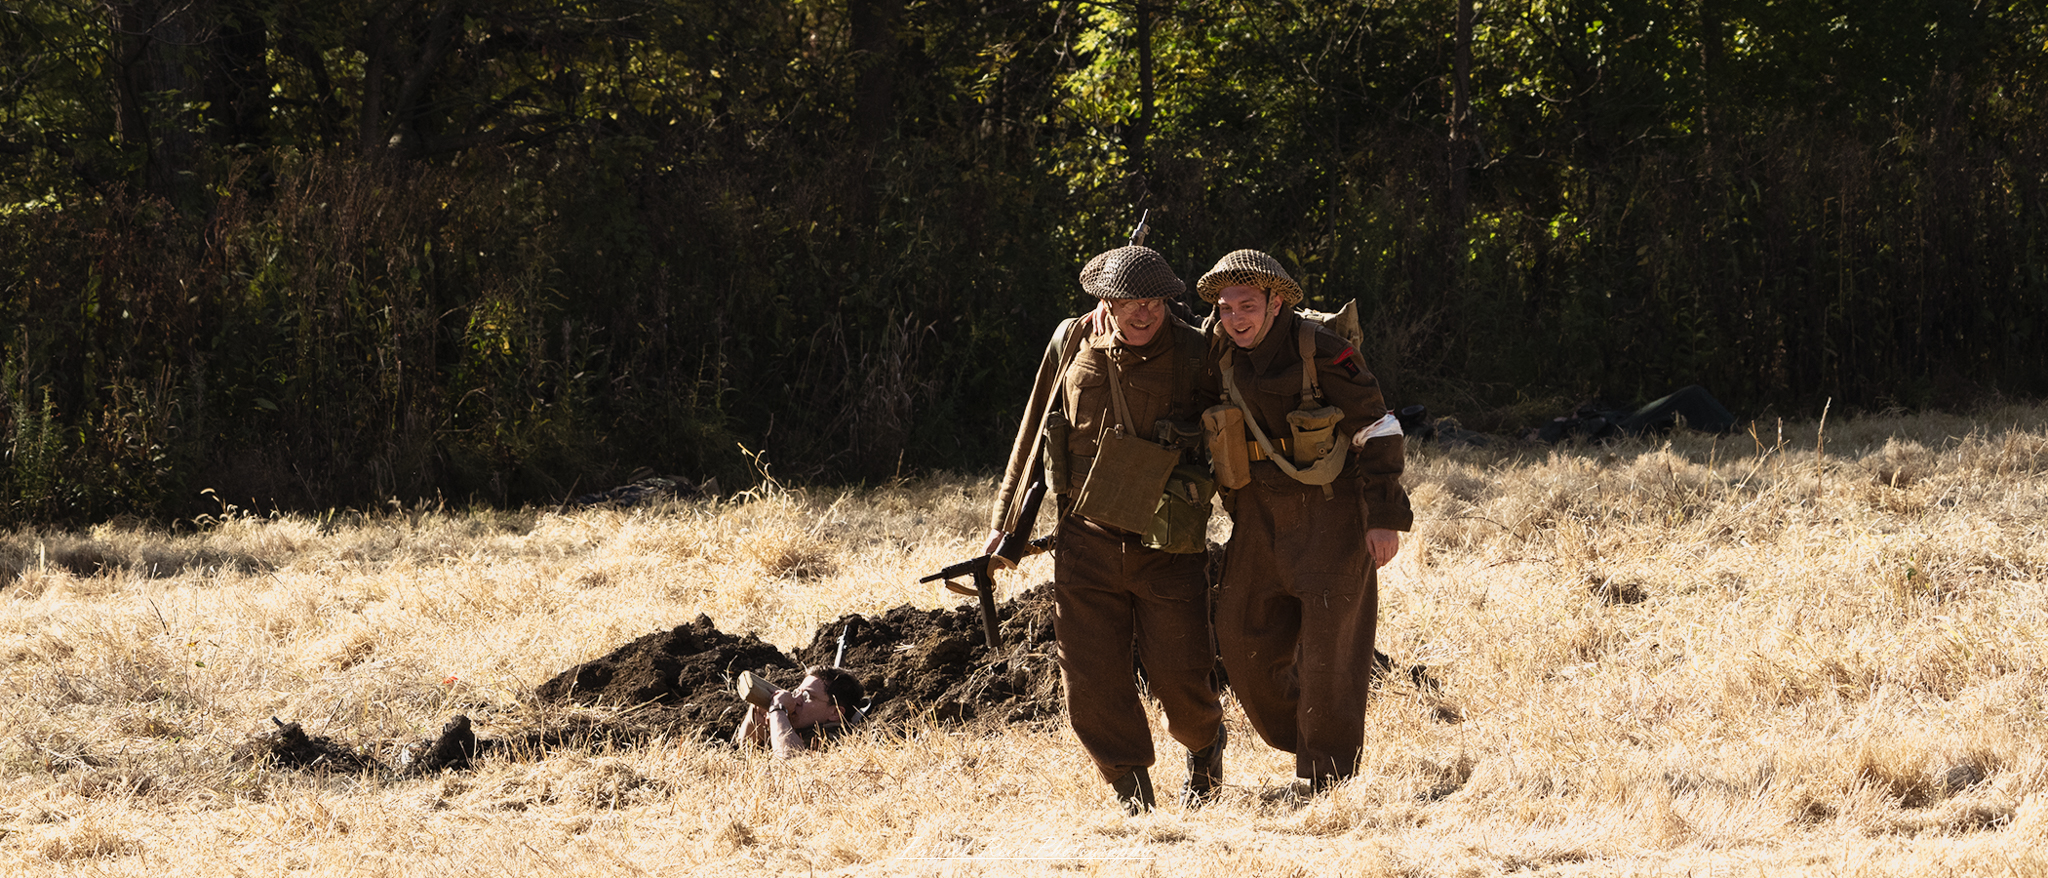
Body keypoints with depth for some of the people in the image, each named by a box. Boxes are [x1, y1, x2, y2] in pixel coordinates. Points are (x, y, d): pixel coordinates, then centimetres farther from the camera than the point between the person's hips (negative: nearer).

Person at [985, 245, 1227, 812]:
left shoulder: (1195, 355, -5)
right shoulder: (1072, 346, 2)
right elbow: (1036, 437, 13)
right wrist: (1007, 524, 16)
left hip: (1169, 546, -2)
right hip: (1087, 536, 2)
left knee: (1179, 671, -4)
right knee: (1092, 670, -4)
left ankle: (1205, 743, 29)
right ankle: (1130, 783, 14)